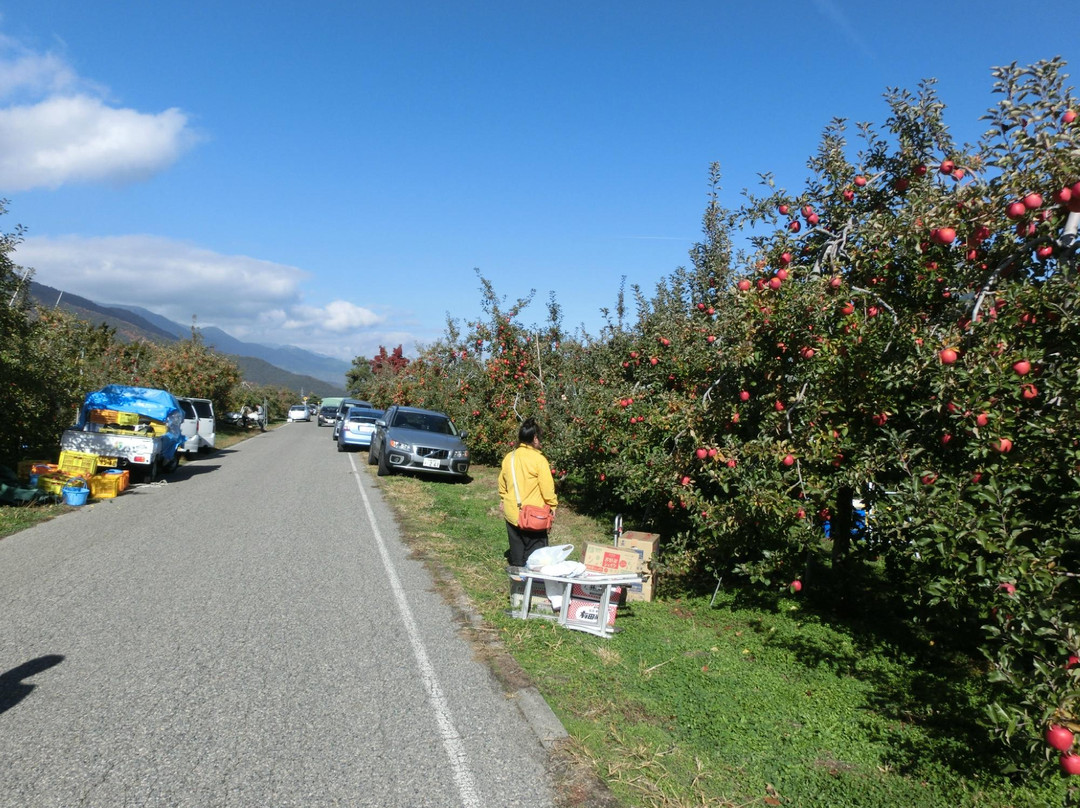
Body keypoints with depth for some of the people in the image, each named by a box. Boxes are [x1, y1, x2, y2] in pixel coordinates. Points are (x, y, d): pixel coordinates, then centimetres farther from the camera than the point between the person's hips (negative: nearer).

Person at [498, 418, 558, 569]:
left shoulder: (509, 457, 2)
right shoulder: (538, 459, -15)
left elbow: (502, 485, 12)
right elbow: (547, 487, -14)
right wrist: (552, 505, -1)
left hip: (512, 514, 5)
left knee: (516, 553, 16)